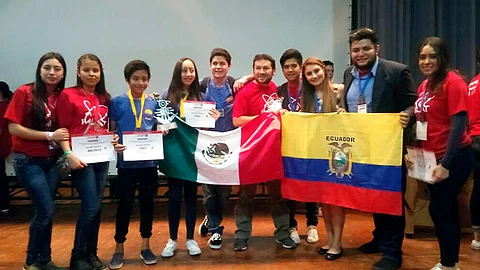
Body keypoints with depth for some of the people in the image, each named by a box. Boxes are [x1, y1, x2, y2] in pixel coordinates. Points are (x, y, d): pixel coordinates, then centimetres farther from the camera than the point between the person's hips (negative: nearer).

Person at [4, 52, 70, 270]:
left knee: (45, 211, 10)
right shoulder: (24, 92, -9)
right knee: (46, 210, -7)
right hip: (28, 160, -4)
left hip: (52, 160, 4)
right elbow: (13, 128, -12)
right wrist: (49, 135, -17)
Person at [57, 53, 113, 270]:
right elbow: (63, 129, -7)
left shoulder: (104, 98, 12)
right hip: (81, 158, -5)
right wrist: (68, 154, -18)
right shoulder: (68, 95, -5)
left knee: (97, 206, 10)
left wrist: (113, 138, -1)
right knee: (91, 207, -6)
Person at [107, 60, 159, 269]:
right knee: (125, 204, 5)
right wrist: (114, 144, -19)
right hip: (126, 162, -2)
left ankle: (145, 246, 26)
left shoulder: (153, 103, 6)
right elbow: (110, 131, 1)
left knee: (147, 202, 11)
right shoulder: (117, 102, -2)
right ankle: (119, 248, 22)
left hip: (149, 161, 3)